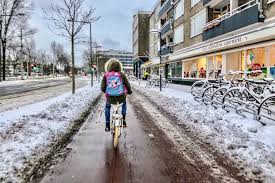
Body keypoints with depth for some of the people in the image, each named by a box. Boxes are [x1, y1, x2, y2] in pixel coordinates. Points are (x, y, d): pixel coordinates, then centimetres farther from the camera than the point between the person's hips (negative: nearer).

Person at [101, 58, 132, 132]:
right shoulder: (121, 74, 1)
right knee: (124, 103, 36)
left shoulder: (106, 75, 2)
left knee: (107, 107, 33)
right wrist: (129, 91, 28)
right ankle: (123, 121, 35)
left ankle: (107, 126, 30)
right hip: (121, 97, 0)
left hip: (110, 98, 0)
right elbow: (128, 85, 6)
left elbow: (102, 88, 4)